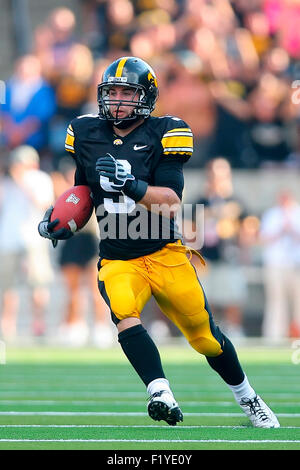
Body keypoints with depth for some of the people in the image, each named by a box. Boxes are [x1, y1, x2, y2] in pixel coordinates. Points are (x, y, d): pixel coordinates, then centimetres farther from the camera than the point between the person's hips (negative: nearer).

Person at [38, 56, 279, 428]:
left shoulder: (162, 135, -8)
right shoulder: (88, 135, 5)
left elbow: (171, 202, -17)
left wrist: (132, 186, -33)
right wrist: (59, 219, 3)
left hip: (165, 255, -2)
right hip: (117, 261, 2)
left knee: (205, 337, 5)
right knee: (124, 312, -31)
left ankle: (247, 398, 30)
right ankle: (161, 394, -40)